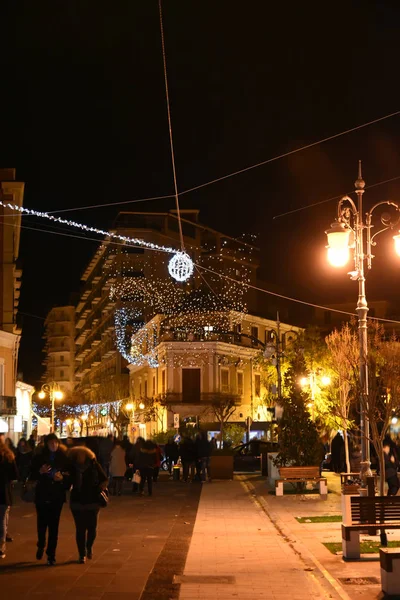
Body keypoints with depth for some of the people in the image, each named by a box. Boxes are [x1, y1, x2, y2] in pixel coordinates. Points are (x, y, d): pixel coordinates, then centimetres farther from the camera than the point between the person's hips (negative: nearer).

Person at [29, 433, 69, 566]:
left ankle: (51, 555, 5)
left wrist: (62, 477, -18)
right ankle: (41, 546, 34)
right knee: (42, 523, 6)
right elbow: (31, 476, 1)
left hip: (57, 496, -1)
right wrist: (40, 471, -17)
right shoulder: (39, 457, 0)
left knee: (53, 525, -2)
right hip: (42, 495, 1)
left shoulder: (64, 458, -1)